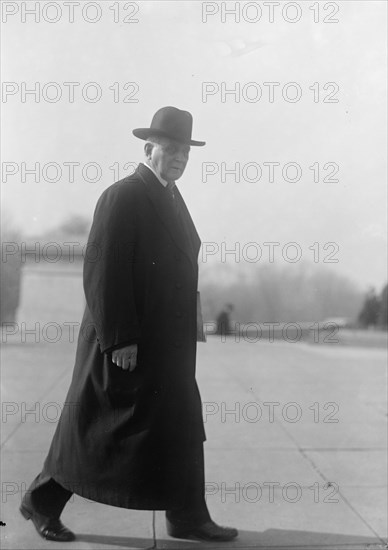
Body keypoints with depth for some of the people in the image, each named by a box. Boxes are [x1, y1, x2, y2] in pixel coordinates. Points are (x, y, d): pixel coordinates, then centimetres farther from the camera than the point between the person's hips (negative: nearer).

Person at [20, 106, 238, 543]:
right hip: (125, 342, -8)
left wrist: (183, 336, 16)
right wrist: (119, 340, -22)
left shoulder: (172, 199, 14)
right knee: (92, 427, 4)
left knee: (181, 426, 10)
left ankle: (187, 518, 21)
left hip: (168, 344, 9)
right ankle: (41, 502, 23)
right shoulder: (122, 197, -13)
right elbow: (100, 273, -19)